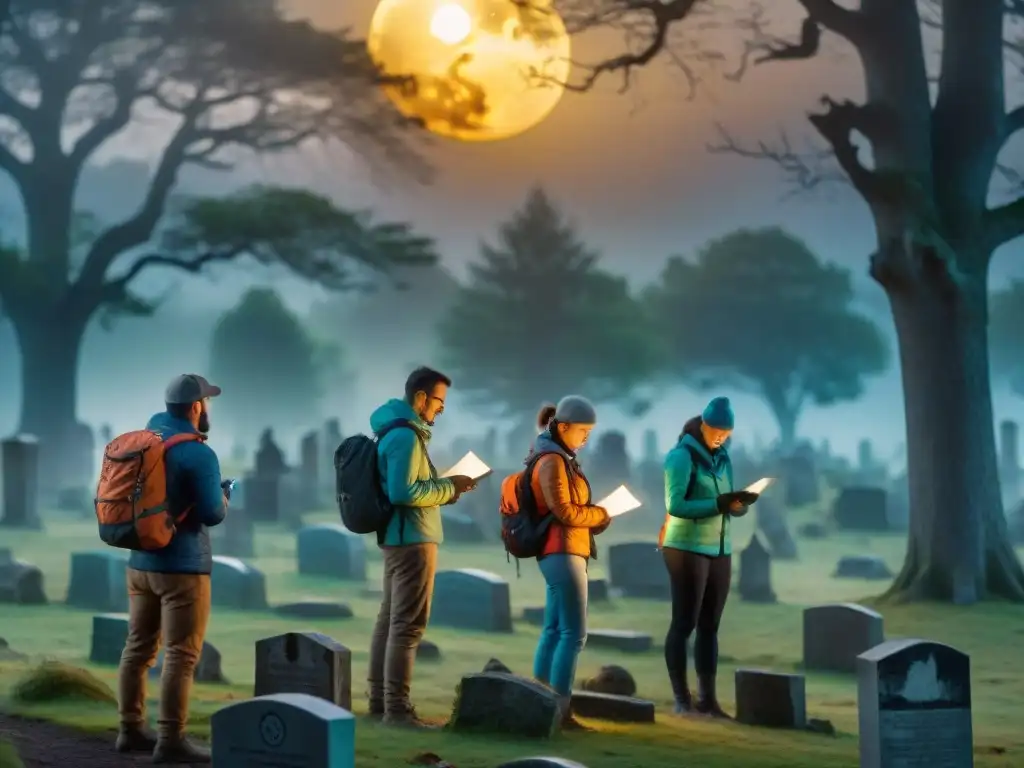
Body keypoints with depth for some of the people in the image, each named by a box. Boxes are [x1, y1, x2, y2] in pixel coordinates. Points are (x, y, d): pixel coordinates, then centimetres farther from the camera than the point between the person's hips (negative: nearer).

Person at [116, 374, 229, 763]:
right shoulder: (199, 454, -16)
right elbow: (212, 514, -16)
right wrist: (223, 494, 4)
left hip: (140, 561, 8)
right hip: (182, 566, -8)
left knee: (139, 647, 13)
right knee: (181, 655, -5)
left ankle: (131, 729, 20)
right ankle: (171, 740, -6)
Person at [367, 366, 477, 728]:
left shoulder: (398, 433, 15)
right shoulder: (405, 436, -16)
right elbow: (404, 492, -25)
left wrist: (448, 488, 10)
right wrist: (450, 487, -15)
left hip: (397, 537, 11)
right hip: (413, 539, -11)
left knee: (389, 620, 13)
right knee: (408, 624, -9)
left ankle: (380, 699, 18)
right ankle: (397, 707, -10)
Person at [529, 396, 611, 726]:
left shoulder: (560, 459, 17)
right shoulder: (551, 461, -12)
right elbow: (563, 511, -17)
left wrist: (595, 519, 3)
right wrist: (601, 514, -5)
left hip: (563, 553, 10)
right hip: (562, 552, -10)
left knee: (555, 630, 10)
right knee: (574, 633, -12)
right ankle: (560, 708, -14)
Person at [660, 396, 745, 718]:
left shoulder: (722, 458, 13)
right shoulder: (682, 456, -8)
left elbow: (726, 501, 13)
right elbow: (675, 505, -18)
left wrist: (737, 504, -11)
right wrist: (718, 504, -27)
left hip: (719, 549, 7)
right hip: (687, 548, -7)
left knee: (710, 626, 5)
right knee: (684, 623, -4)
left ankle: (708, 698, 7)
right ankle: (682, 698, -1)